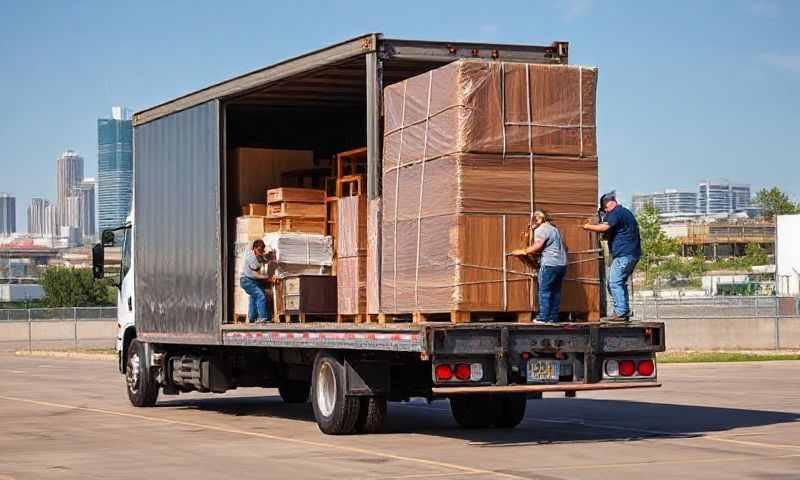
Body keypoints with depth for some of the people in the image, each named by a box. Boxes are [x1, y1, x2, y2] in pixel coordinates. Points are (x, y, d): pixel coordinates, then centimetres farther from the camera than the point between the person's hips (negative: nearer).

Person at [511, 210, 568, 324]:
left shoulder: (540, 230, -5)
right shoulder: (554, 229, 21)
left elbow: (537, 247, -16)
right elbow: (564, 247, 24)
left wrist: (523, 252, -5)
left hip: (549, 264, -8)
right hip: (562, 264, 8)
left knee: (544, 291, -3)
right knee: (556, 291, 10)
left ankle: (543, 317, -4)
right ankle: (553, 317, 11)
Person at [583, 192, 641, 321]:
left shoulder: (616, 213, -9)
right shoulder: (626, 212, 23)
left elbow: (605, 228, -19)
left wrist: (588, 227, -7)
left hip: (623, 255, -10)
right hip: (633, 254, 10)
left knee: (615, 283, -10)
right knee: (620, 283, 13)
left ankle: (620, 312, -15)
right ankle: (625, 312, 12)